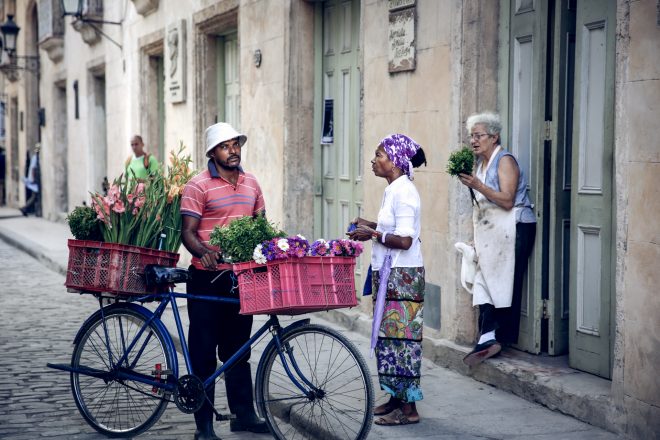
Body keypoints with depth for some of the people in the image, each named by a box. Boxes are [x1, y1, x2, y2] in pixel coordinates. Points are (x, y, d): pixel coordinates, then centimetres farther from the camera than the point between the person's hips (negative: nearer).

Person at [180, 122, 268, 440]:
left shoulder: (251, 183, 11)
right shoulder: (198, 186, -7)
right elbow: (188, 232, -12)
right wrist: (204, 252, -31)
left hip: (241, 275, 5)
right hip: (207, 277, -5)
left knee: (237, 350, 14)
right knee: (204, 351, 0)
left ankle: (243, 414, 22)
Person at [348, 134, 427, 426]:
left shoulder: (404, 192, -17)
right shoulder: (393, 190, 13)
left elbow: (404, 240, -23)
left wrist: (372, 234, -14)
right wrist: (372, 225, 11)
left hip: (402, 276, -10)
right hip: (389, 273, 10)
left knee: (399, 336, -6)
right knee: (388, 334, 14)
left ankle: (408, 408, 0)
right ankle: (396, 397, 23)